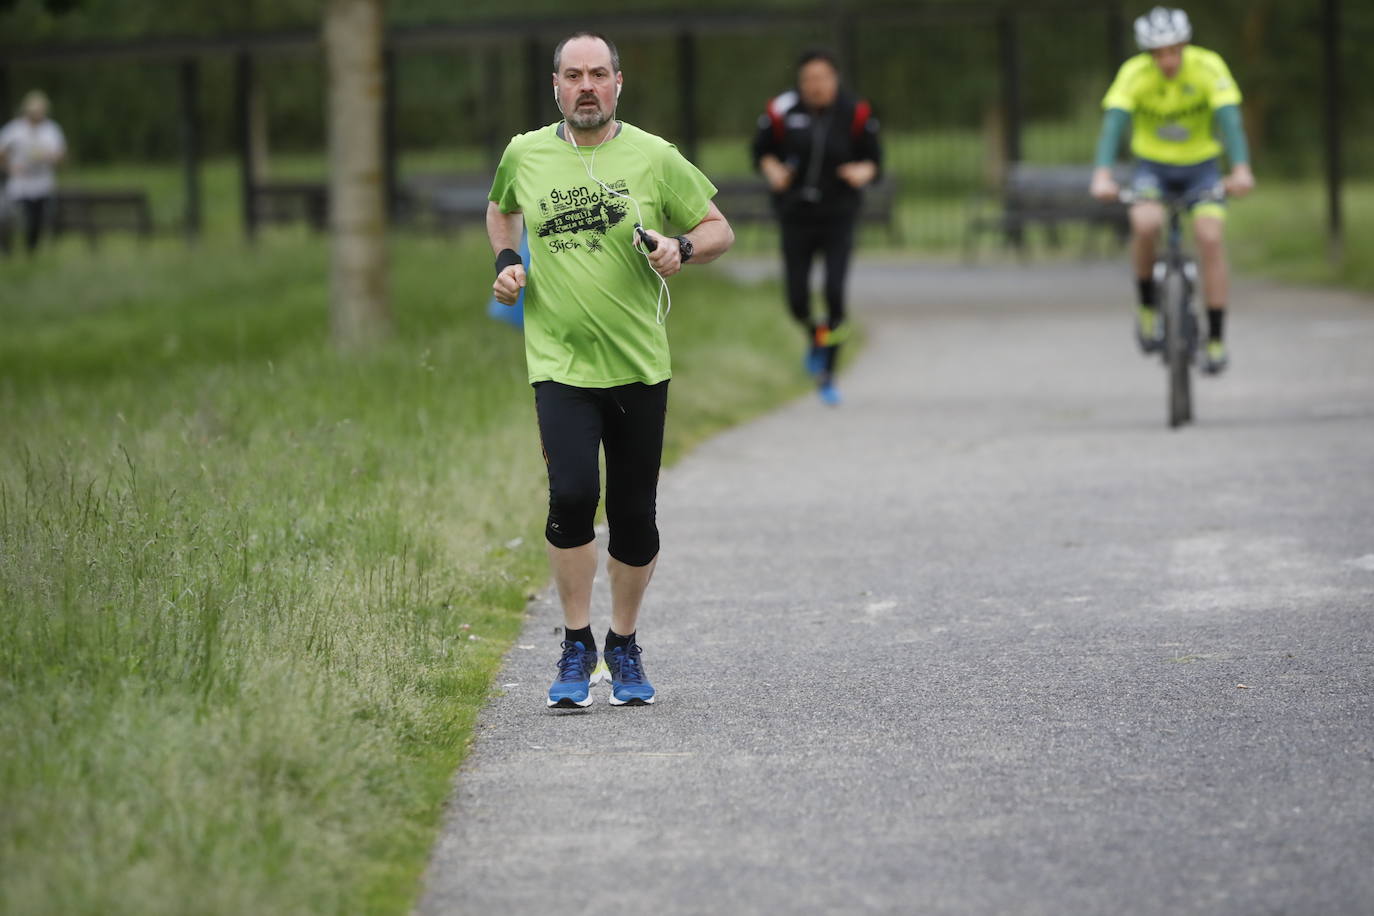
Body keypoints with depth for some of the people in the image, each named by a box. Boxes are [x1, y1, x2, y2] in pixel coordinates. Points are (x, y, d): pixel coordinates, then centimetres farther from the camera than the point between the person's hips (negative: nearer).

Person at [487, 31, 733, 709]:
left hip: (639, 366, 0)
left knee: (635, 515, 4)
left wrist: (681, 248, -13)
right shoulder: (524, 155, 4)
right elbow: (501, 210, 27)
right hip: (560, 364, 0)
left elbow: (719, 229, 8)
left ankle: (624, 647, 26)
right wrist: (506, 261, 8)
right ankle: (576, 649, -2)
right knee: (572, 494, -18)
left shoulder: (654, 157, 0)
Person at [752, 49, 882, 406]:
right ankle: (815, 336, 35)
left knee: (835, 293, -13)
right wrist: (772, 169, -11)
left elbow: (874, 159, 3)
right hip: (796, 216, 1)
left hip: (838, 217, -1)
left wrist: (863, 171, -19)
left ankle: (827, 376, 2)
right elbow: (762, 150, 9)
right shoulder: (782, 111, -6)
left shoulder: (855, 113, -6)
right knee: (797, 300, -3)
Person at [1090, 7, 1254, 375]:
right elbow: (1114, 123, -30)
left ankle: (1216, 340, -12)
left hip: (1201, 167, 0)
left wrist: (1241, 169, -46)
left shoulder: (1209, 67, -19)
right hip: (1153, 167, 0)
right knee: (1146, 223, -30)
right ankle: (1148, 307, -8)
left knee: (1211, 237, -21)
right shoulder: (1133, 74, -18)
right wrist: (1102, 175, -47)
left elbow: (1229, 118, -30)